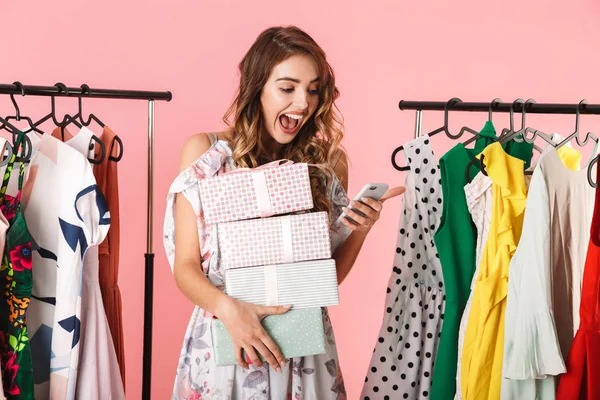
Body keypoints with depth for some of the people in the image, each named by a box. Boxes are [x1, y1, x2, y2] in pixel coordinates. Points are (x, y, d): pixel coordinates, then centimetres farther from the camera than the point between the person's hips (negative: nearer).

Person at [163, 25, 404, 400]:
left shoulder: (329, 161, 0)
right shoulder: (206, 152, -5)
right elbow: (186, 266, -5)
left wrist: (360, 231, -11)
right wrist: (229, 308, -22)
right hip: (224, 343, -1)